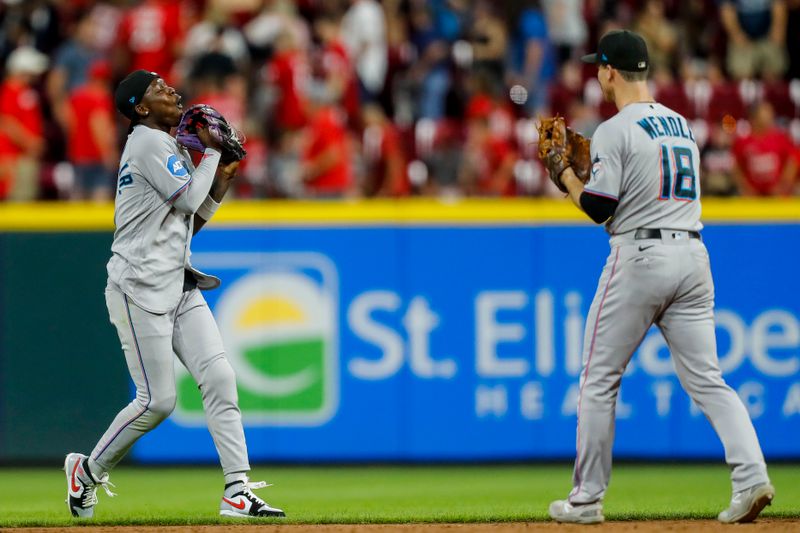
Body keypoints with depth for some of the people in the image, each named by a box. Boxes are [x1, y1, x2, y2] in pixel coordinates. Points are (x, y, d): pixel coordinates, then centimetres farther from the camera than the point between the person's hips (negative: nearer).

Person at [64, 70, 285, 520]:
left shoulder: (172, 149, 19)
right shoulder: (149, 143, -11)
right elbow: (188, 200, -18)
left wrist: (222, 179, 11)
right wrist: (211, 151, -5)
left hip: (179, 287, 9)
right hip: (140, 288, -9)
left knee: (219, 377, -5)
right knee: (158, 399, -9)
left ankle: (238, 491, -9)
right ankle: (89, 470, 12)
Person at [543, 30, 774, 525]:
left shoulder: (614, 131, -8)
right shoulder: (682, 124, 16)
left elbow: (599, 208, -11)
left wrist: (566, 175, 6)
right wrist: (586, 173, 26)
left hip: (639, 258, -6)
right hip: (693, 255, 6)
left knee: (599, 380, 6)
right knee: (707, 379, 3)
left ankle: (587, 497, 10)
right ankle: (751, 476, -15)